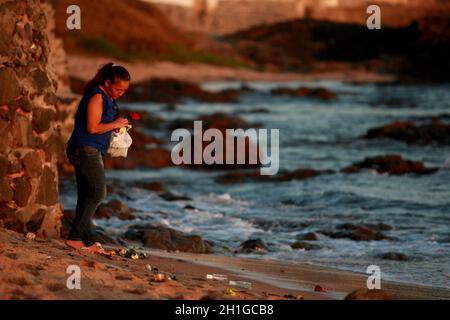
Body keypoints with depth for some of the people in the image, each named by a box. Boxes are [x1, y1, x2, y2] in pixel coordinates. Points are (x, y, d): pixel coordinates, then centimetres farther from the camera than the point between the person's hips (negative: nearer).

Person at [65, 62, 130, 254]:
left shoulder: (105, 98, 17)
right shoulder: (96, 97, -14)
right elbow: (92, 128, -21)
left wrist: (115, 127, 8)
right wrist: (114, 125, -10)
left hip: (91, 152, 10)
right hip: (86, 150, -10)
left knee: (86, 196, 9)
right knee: (98, 192, -13)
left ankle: (89, 241, 11)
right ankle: (75, 237, -13)